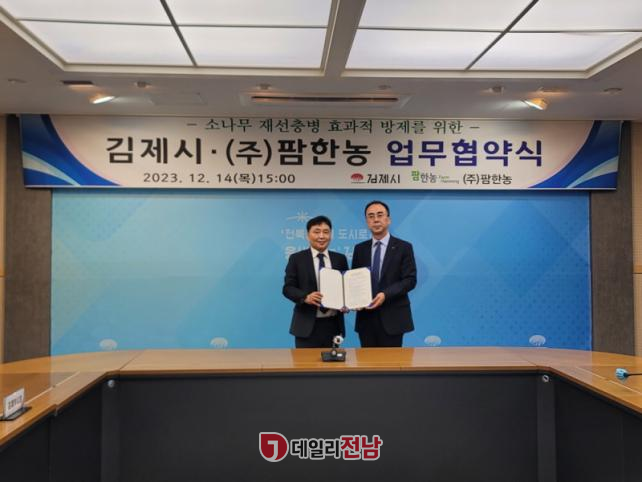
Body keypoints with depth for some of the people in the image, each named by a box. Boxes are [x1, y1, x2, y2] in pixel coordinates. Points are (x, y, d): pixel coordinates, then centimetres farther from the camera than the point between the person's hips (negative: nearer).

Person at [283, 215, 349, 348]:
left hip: (334, 325, 3)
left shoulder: (340, 259, 11)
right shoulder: (296, 259, 2)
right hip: (307, 326, -3)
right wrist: (306, 297, -21)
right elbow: (288, 288, -2)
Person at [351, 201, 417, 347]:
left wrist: (385, 295, -19)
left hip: (392, 317, -3)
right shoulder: (360, 249, 11)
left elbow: (410, 280, -7)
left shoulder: (403, 247, 0)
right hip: (366, 317, 3)